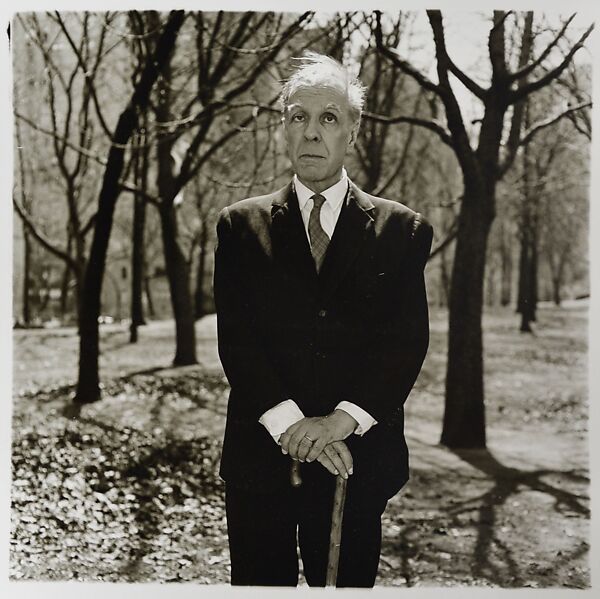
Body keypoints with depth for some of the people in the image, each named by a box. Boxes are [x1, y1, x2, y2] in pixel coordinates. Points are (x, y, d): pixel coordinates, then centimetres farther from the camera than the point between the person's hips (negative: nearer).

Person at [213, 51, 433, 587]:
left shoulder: (403, 230, 5)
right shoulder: (241, 226, 6)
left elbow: (409, 341, -3)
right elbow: (235, 337, -2)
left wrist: (344, 419, -16)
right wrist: (288, 422, -15)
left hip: (359, 455, 0)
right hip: (261, 452, 0)